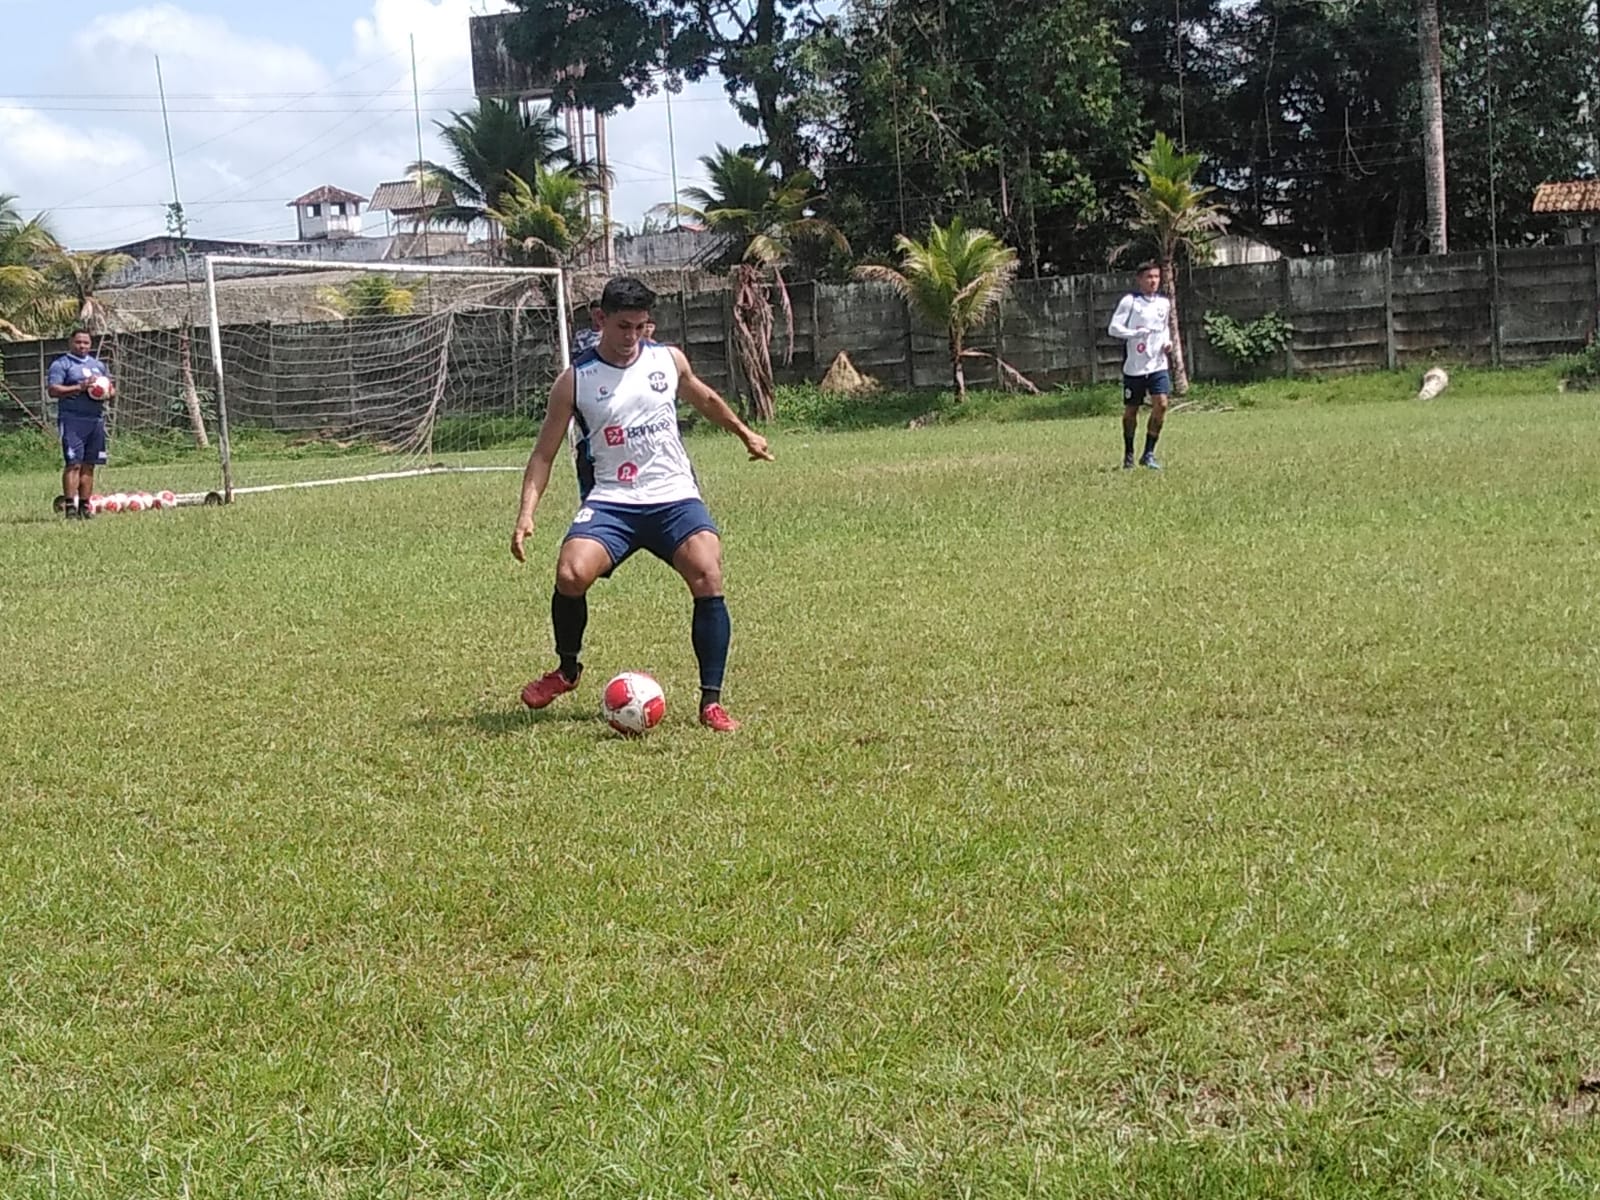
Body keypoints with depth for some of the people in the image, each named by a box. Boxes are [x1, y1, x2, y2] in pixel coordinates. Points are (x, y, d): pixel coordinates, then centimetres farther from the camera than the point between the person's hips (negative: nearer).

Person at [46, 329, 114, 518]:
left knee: (89, 465, 5)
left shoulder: (98, 365, 21)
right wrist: (79, 387, -19)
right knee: (73, 463, -13)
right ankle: (70, 506, -14)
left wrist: (107, 393, 1)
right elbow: (53, 390, -11)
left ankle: (84, 505, 9)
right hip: (72, 420, -6)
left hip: (96, 419, 6)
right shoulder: (61, 365, 1)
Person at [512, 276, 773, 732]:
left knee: (708, 579, -22)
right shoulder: (575, 381, 0)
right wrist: (526, 514, -9)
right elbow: (544, 454, 3)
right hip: (611, 501, -2)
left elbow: (705, 399, 29)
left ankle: (711, 702, -12)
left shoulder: (669, 361, 7)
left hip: (674, 496, 2)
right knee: (571, 574, -26)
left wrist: (745, 433, 39)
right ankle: (567, 669, 5)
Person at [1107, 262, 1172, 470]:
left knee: (1161, 405, -13)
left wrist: (1168, 341, 6)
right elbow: (1114, 328, -11)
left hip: (1157, 364, 3)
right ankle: (1128, 455, 24)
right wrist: (1136, 333, -24)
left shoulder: (1164, 303, 9)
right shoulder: (1130, 301, -7)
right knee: (1131, 410, 6)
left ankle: (1149, 453, -2)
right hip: (1134, 365, -3)